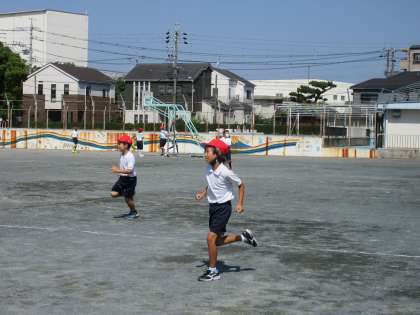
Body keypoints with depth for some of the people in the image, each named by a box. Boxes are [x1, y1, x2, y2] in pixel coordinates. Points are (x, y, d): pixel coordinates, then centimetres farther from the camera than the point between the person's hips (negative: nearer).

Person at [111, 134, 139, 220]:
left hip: (130, 179, -8)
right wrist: (117, 168, 1)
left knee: (128, 198, 0)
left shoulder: (130, 156, -21)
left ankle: (134, 213, 21)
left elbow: (130, 170, -29)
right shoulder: (122, 155, 6)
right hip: (122, 178, 8)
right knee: (114, 193, -3)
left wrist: (118, 170, -34)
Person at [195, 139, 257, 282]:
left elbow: (241, 185, -7)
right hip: (213, 206, 8)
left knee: (211, 238, -11)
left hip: (223, 207, -8)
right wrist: (203, 193, 1)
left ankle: (213, 271, 2)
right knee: (218, 241, 13)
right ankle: (244, 237, 34)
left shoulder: (226, 172, -21)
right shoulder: (209, 169, -2)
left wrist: (240, 203, -13)